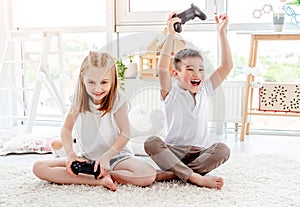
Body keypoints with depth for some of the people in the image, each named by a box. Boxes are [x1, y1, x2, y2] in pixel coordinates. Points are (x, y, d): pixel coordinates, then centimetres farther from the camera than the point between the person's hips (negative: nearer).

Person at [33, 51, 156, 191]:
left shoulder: (117, 101, -14)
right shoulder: (80, 101, -4)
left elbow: (125, 133, -15)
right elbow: (67, 129, 1)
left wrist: (106, 156, -25)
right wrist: (70, 153, -16)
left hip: (116, 156, -4)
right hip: (86, 158, 4)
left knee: (148, 175, -31)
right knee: (39, 168, -17)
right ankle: (100, 180, -23)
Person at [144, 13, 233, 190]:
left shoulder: (205, 90, 8)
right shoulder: (171, 93, -3)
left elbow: (227, 66, 2)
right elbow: (162, 68, -22)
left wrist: (222, 32, -1)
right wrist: (171, 35, -28)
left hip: (198, 153, 3)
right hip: (172, 151, -3)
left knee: (223, 150, -27)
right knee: (151, 142, -31)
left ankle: (172, 173, -26)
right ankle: (196, 177, -34)